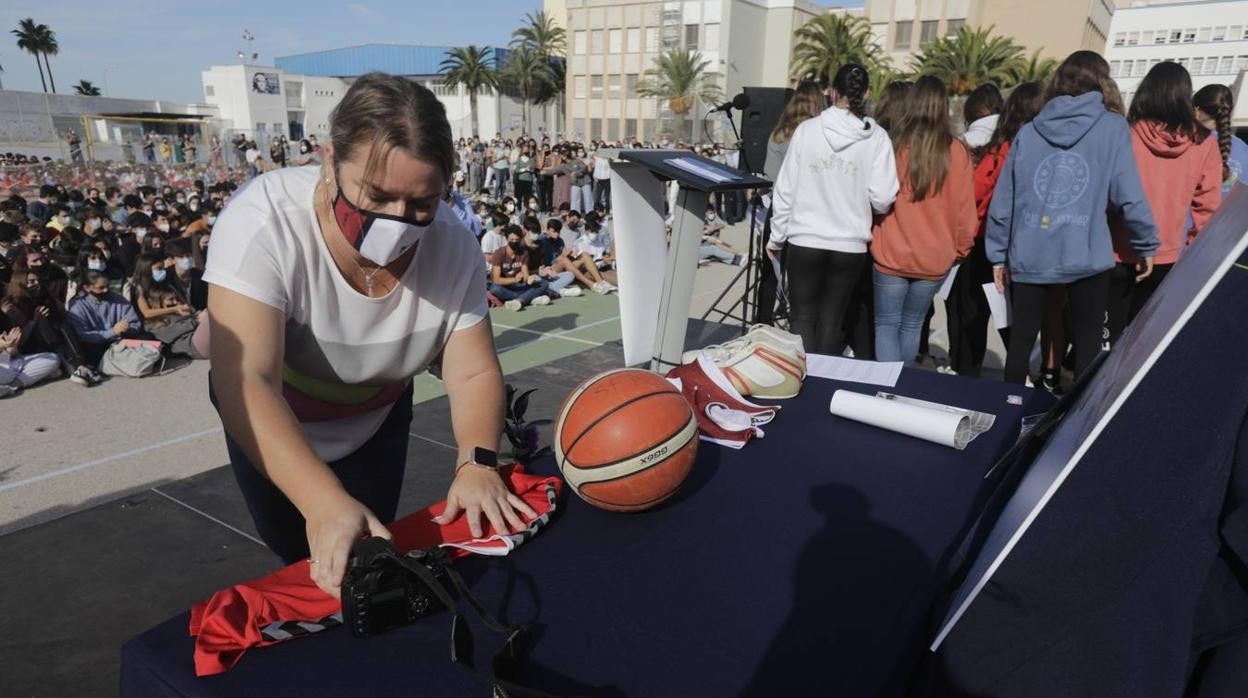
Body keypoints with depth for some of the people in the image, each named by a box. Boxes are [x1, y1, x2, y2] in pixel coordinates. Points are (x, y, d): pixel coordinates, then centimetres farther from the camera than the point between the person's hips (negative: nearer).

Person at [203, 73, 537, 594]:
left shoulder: (452, 244, -26)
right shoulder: (262, 223, -36)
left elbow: (474, 374, -21)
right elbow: (249, 384, -43)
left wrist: (476, 462, -40)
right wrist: (325, 503, -55)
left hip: (376, 416, 2)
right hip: (269, 420, -2)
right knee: (303, 560, 9)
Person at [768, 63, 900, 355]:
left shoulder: (806, 129, -5)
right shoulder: (876, 137, -5)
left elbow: (785, 189, -3)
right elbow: (882, 198, -9)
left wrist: (777, 237, 8)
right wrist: (859, 203, 14)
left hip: (804, 242, -1)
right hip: (850, 245, 1)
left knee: (802, 317, 10)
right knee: (831, 321, 14)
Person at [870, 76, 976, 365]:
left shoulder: (895, 145, -9)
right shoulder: (957, 151, -6)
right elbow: (964, 208, -1)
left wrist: (873, 236, 12)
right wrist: (960, 248, 12)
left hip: (892, 254, -2)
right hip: (935, 259, 2)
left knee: (887, 324, 7)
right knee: (912, 326, 17)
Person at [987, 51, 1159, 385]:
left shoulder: (1028, 132, 6)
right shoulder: (1113, 128, 0)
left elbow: (1002, 201, 4)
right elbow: (1129, 194, -5)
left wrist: (997, 254, 12)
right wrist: (1147, 245, 8)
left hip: (1029, 258, 2)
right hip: (1087, 258, -2)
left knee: (1020, 341, 13)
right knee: (1087, 345, 11)